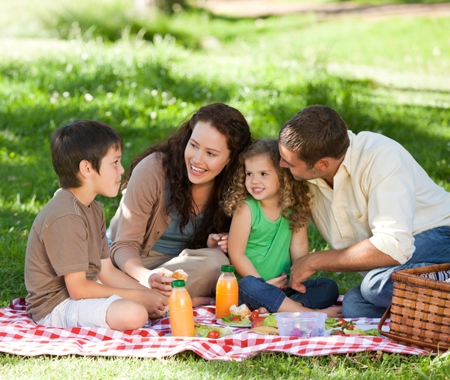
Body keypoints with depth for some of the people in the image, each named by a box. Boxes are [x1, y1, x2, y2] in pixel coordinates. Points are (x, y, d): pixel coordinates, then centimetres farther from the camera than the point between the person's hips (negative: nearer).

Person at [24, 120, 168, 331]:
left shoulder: (92, 209, 10)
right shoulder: (66, 217, -23)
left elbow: (106, 270, 9)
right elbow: (78, 289, -24)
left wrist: (148, 294, -5)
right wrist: (139, 296, -17)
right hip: (56, 306, -10)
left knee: (160, 304, 9)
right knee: (133, 313, -31)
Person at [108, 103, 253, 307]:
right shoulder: (153, 169, -20)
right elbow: (124, 245, -18)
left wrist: (212, 245, -16)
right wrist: (147, 277, -39)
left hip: (181, 264, 4)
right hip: (134, 264, -4)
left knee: (216, 259, -30)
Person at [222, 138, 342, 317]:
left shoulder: (294, 208, 2)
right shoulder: (246, 209, -11)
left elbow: (299, 245, -1)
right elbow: (236, 254, -11)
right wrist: (264, 284, -13)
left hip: (285, 287, 5)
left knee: (329, 287, -10)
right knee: (249, 285, -36)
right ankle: (311, 313, -35)